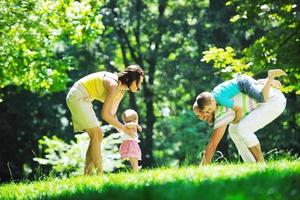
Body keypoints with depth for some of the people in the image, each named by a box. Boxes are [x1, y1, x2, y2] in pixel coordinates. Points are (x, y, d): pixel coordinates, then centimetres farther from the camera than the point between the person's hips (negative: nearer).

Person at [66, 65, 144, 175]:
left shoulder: (121, 90, 5)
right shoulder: (114, 86, -24)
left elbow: (112, 114, 9)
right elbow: (105, 114, -24)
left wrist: (122, 128, -7)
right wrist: (124, 128, -17)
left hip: (83, 99, 10)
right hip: (77, 97, -10)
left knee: (97, 136, 6)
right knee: (96, 135, -12)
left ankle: (87, 174, 4)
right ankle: (99, 174, -13)